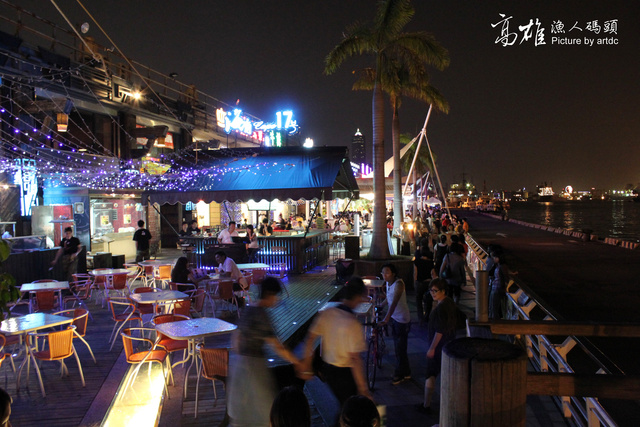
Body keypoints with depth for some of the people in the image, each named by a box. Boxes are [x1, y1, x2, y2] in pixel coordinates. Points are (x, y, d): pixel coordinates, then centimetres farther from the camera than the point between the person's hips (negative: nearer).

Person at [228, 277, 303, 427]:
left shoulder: (248, 310, 4)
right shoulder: (261, 315, -21)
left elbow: (236, 338, 13)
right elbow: (277, 347, -22)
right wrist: (297, 362, -14)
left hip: (238, 360, 8)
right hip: (254, 363, -8)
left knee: (240, 401, 21)